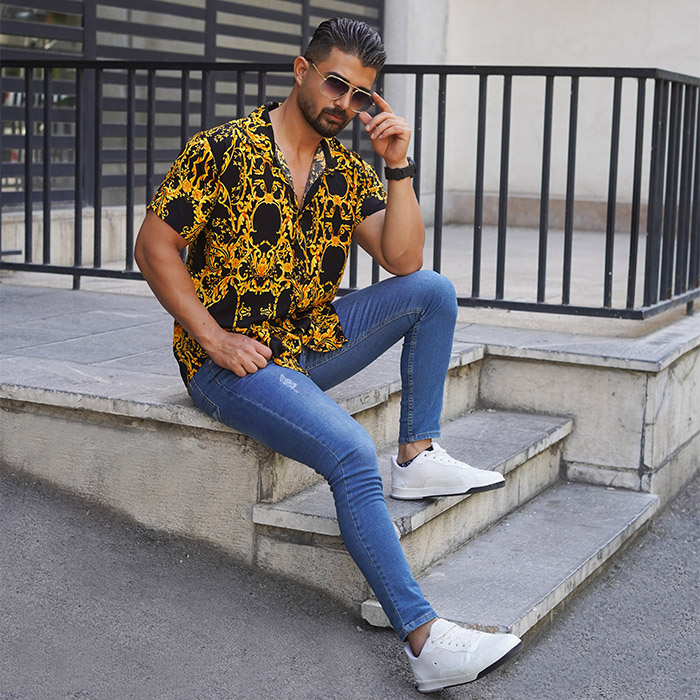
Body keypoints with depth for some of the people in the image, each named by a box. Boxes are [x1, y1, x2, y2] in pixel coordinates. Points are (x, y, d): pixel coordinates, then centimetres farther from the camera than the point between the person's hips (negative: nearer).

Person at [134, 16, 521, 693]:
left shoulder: (349, 169, 7)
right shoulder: (222, 149, -10)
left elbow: (403, 261, 0)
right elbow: (154, 245, -8)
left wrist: (399, 165, -10)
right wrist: (215, 338, -16)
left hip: (312, 339, 7)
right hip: (231, 357, -7)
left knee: (433, 291, -6)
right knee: (352, 453, -28)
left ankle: (417, 457, 0)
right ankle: (425, 641, -27)